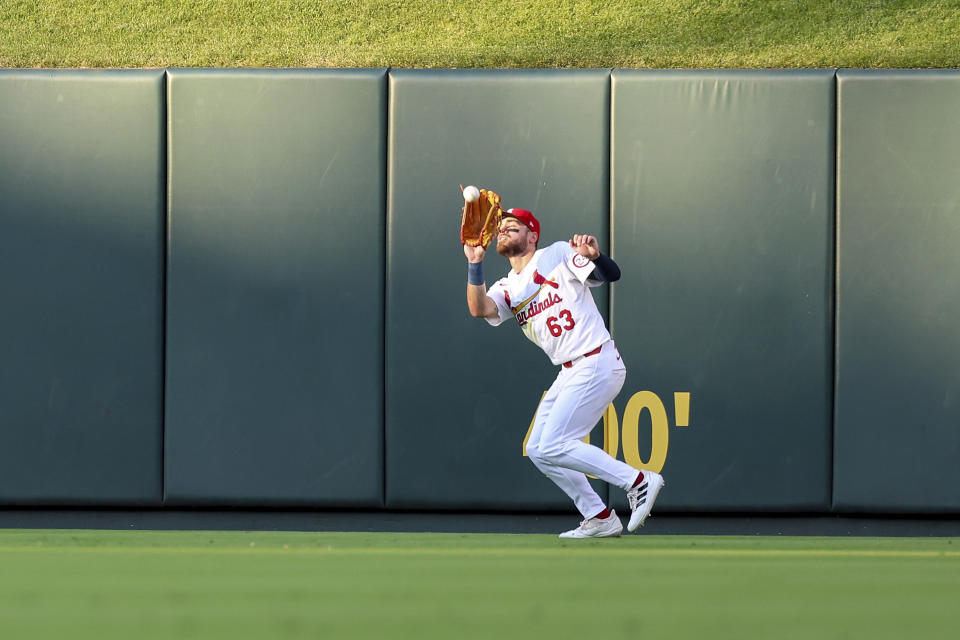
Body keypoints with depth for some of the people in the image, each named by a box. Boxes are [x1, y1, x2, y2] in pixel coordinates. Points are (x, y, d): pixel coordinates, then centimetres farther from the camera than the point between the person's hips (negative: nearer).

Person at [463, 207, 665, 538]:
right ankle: (600, 519, 12)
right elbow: (479, 308, -7)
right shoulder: (507, 289, 13)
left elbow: (612, 274, -15)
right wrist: (475, 264, -18)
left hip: (597, 364, -9)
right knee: (538, 450, 8)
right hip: (570, 373, 9)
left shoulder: (557, 255, -4)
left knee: (553, 448, -16)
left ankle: (638, 481, -11)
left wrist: (594, 255, -36)